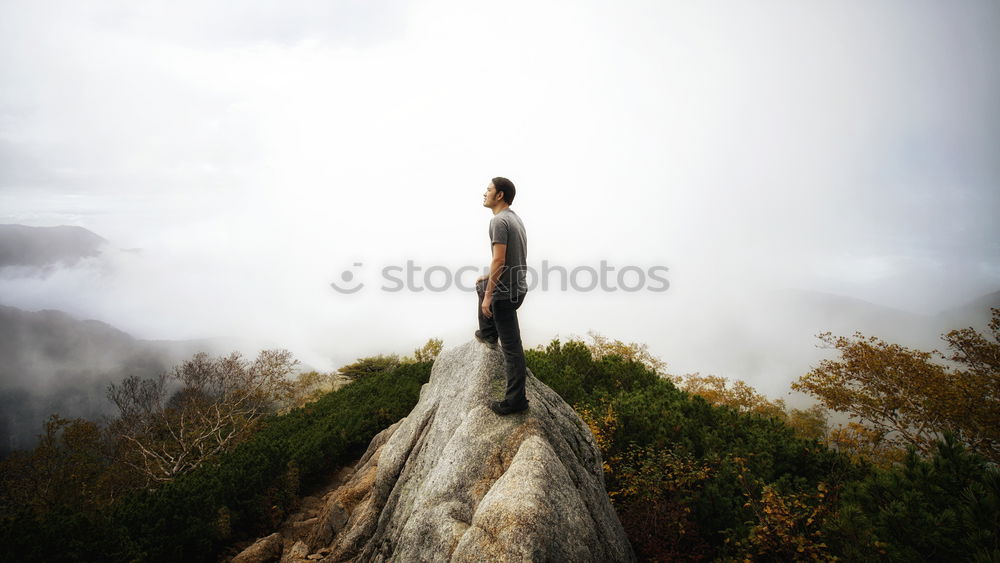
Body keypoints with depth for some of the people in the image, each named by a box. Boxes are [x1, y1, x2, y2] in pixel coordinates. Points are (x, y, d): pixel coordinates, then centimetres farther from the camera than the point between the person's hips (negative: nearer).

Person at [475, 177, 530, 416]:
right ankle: (488, 335, 44)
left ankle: (515, 399, 2)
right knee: (481, 286, 37)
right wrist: (488, 278, 29)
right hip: (516, 285, 10)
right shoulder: (514, 218, 14)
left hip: (507, 291, -10)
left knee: (511, 346, -5)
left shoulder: (499, 221, -18)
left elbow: (499, 261, -25)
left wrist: (489, 296, -23)